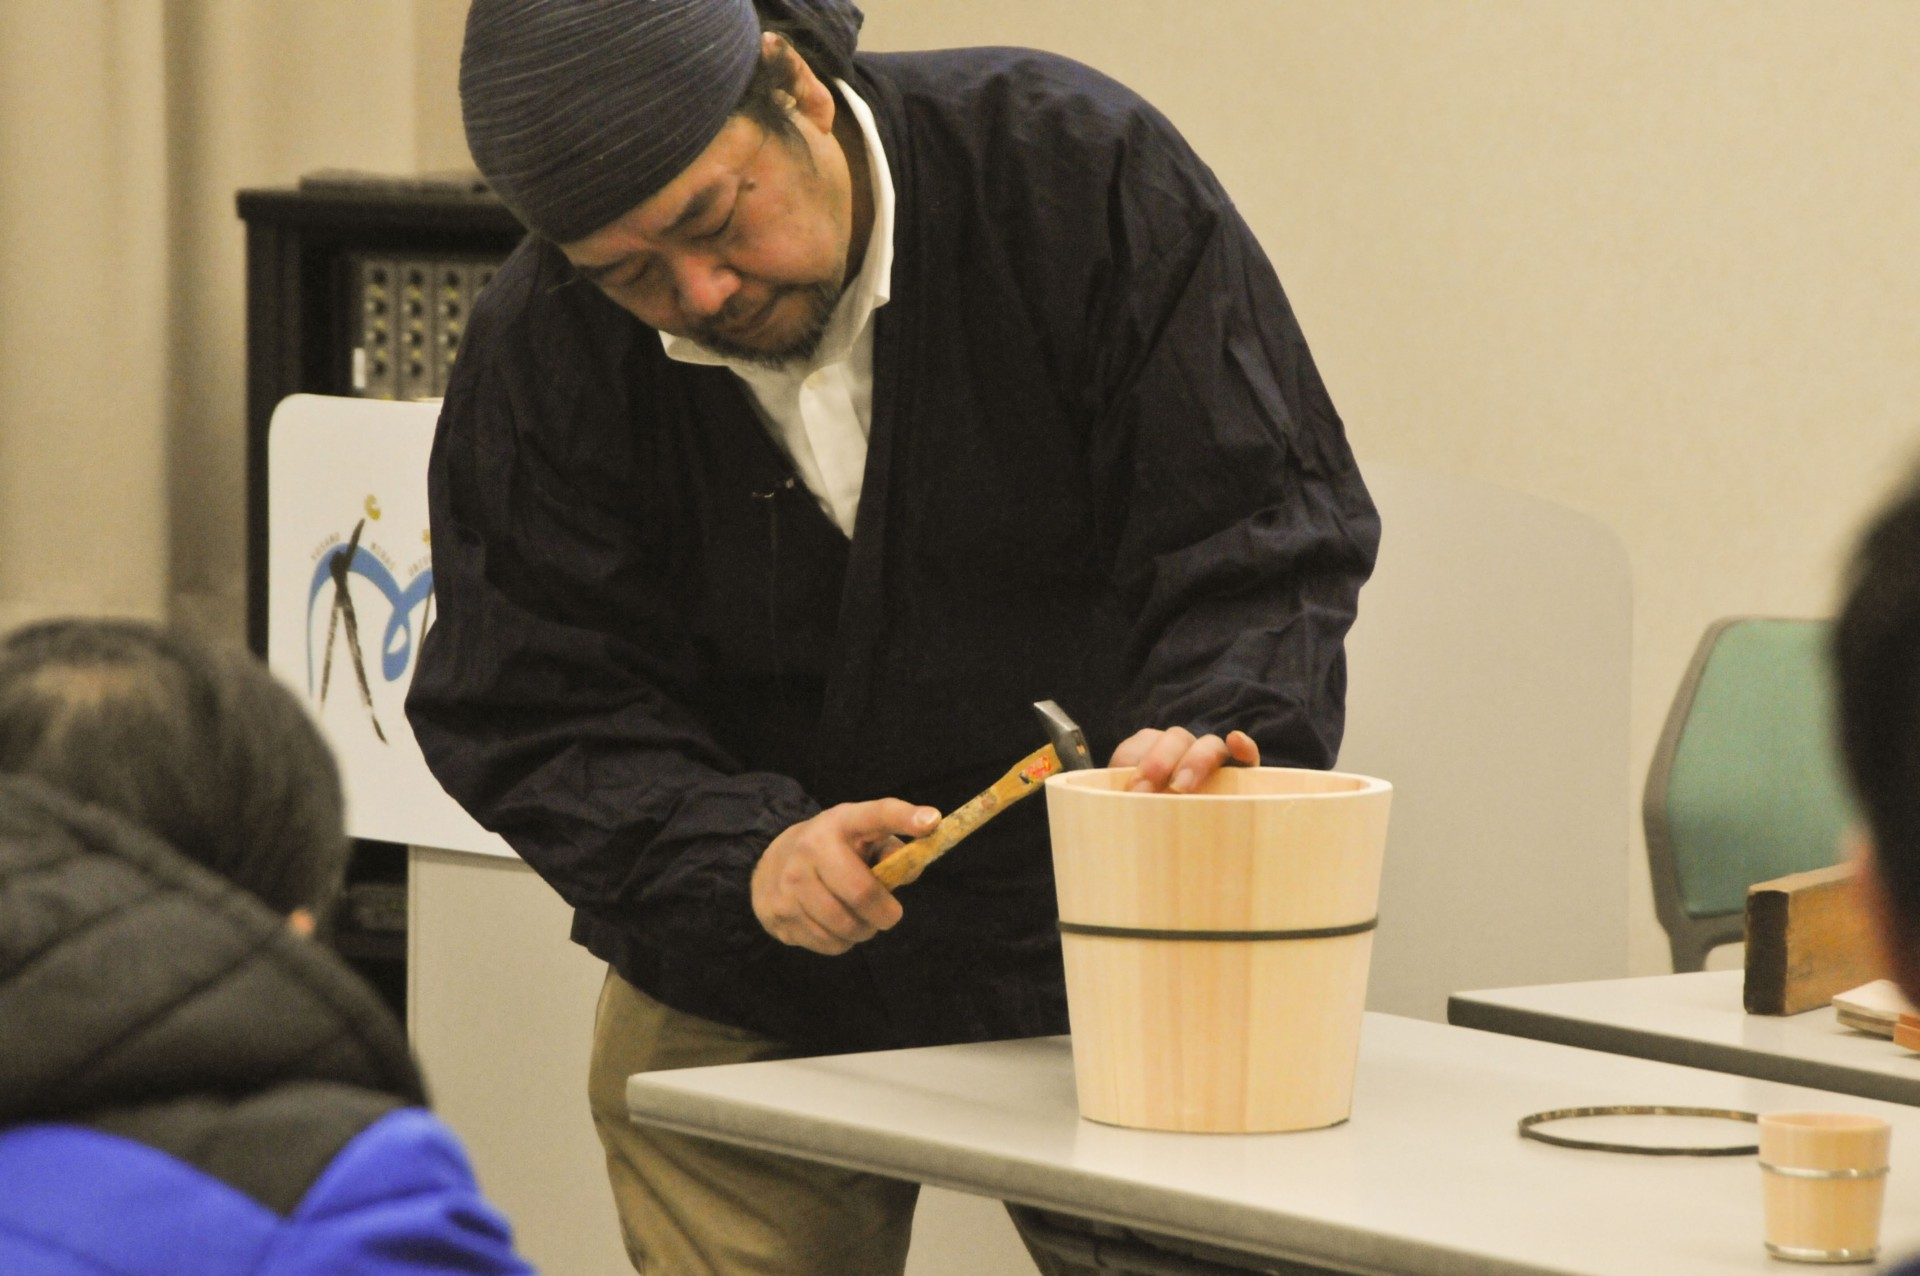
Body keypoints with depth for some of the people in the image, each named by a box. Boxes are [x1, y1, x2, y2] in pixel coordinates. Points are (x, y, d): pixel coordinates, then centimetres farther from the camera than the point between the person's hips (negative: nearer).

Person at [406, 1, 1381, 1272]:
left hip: (1103, 959, -1)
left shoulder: (1076, 166, -16)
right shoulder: (543, 349, -12)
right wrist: (742, 850, -28)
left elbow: (1260, 533, -15)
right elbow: (530, 719, -11)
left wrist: (1206, 734, -34)